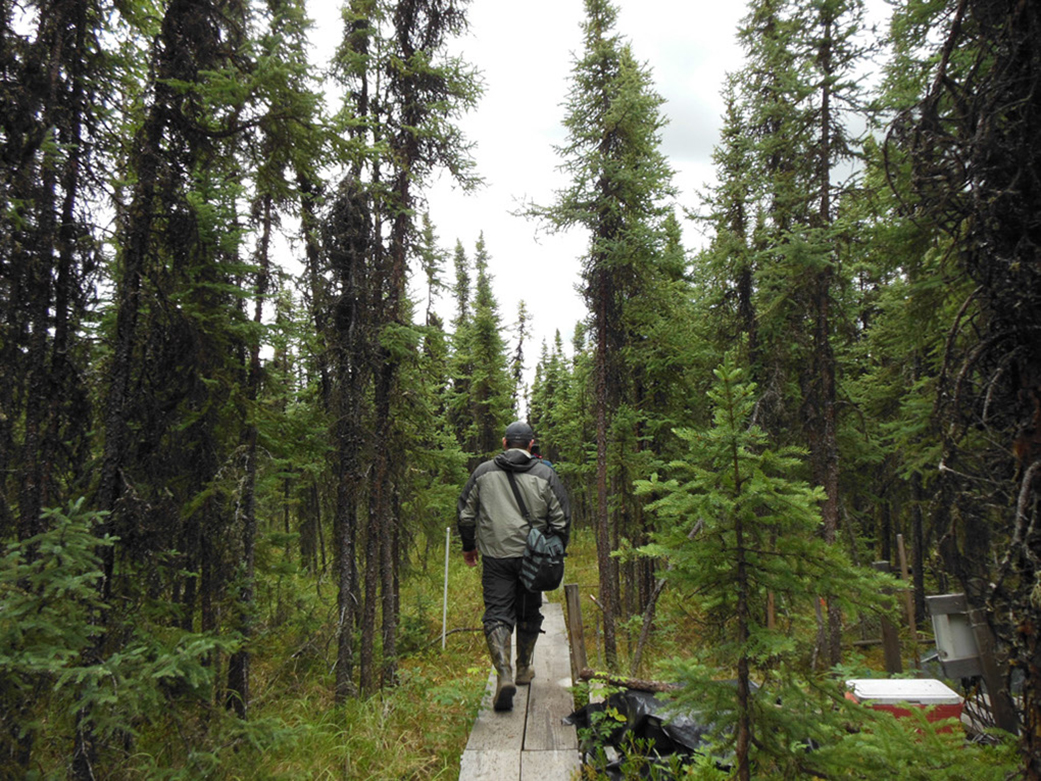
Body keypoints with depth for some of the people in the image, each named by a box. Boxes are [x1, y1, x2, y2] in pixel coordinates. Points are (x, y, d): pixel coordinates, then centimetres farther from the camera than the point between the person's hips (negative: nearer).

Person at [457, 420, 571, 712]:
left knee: (497, 614, 2)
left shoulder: (483, 472, 3)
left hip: (495, 557, 0)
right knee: (529, 614, 16)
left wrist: (469, 546, 20)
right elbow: (561, 520, 0)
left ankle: (504, 674, -15)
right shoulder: (545, 475, -1)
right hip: (532, 557, 0)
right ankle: (523, 670, 31)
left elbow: (466, 514, 7)